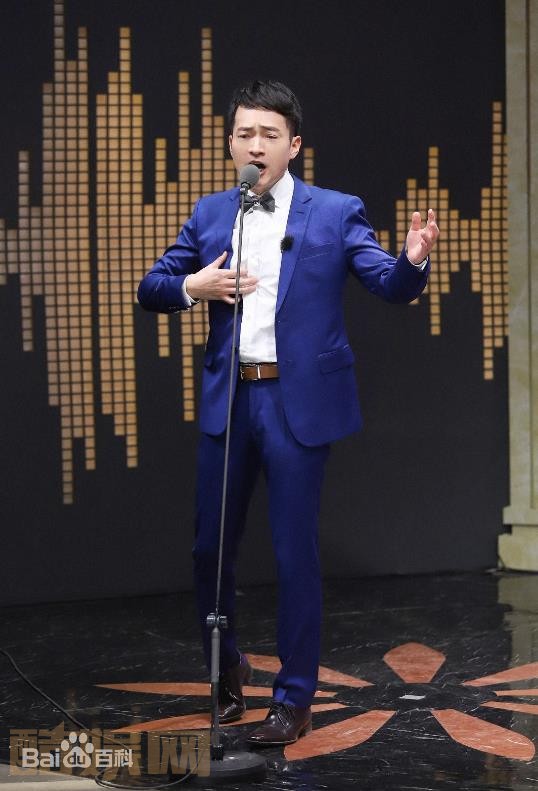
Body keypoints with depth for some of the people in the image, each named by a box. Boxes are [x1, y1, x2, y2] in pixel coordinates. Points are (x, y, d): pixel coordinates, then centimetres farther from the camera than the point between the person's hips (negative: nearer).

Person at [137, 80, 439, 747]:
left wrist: (413, 260, -30)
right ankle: (227, 669, 34)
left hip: (298, 403, -3)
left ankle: (295, 699, 12)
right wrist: (190, 287, -9)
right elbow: (151, 288, 13)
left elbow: (391, 286, -7)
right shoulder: (210, 215, 10)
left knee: (294, 552, 0)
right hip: (227, 399, 4)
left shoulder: (335, 213, 0)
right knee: (210, 547, 10)